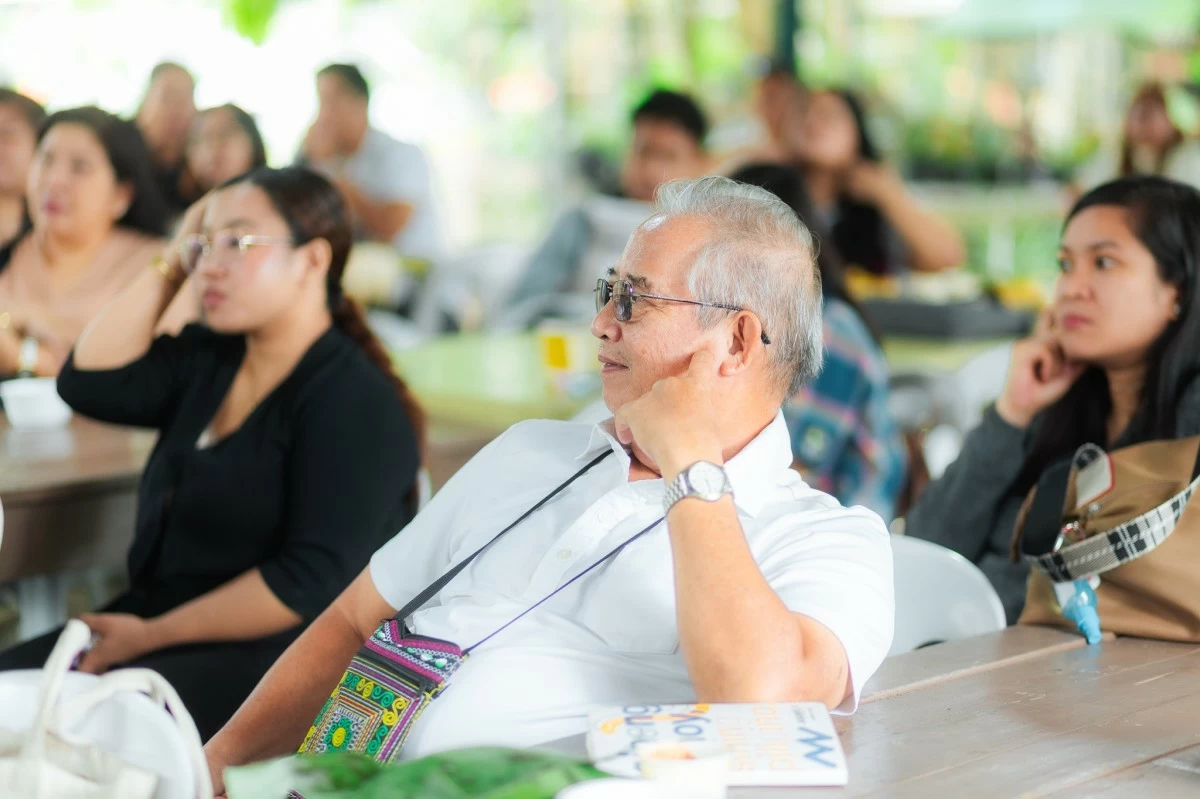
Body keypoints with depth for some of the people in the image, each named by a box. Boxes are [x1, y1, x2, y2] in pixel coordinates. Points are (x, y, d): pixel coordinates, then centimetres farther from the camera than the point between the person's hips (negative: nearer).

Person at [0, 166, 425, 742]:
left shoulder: (355, 403, -12)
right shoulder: (206, 361, 14)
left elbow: (311, 581, -19)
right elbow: (92, 383, 3)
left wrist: (150, 636, -17)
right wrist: (170, 266, 4)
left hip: (281, 656, -8)